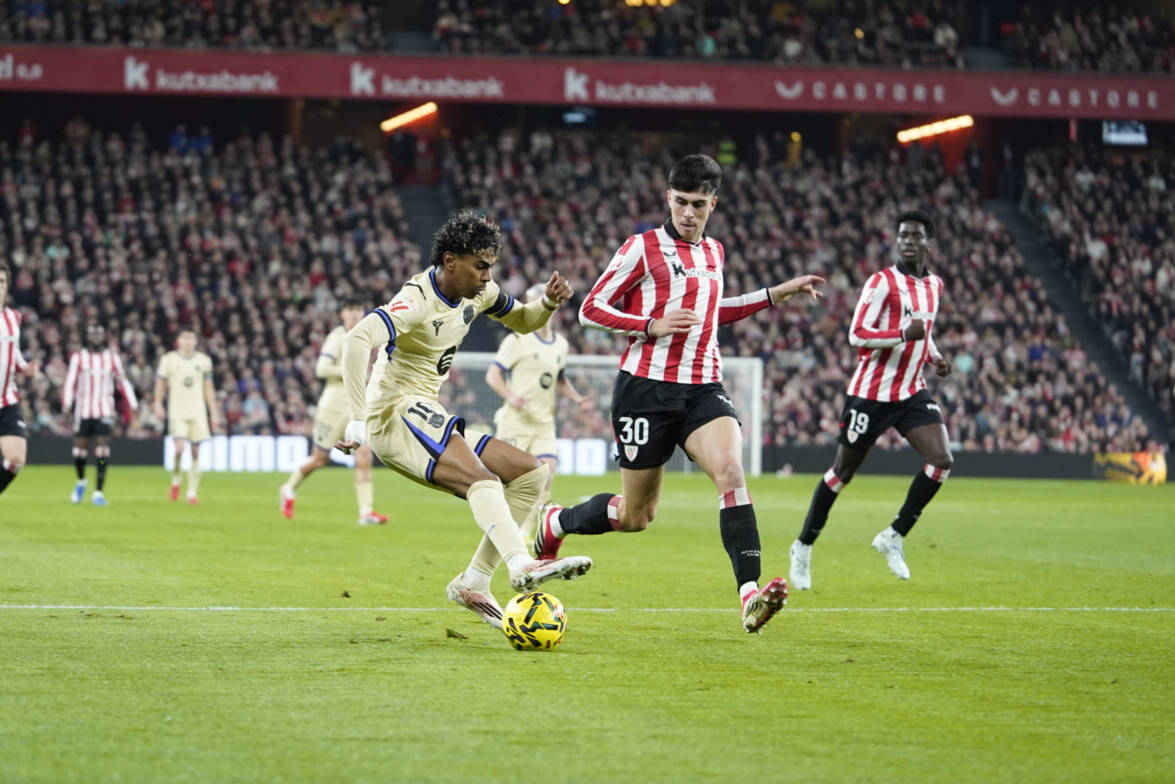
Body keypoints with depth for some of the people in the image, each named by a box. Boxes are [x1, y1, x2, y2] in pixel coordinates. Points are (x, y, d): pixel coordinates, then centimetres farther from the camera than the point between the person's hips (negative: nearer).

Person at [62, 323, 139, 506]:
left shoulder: (112, 357, 7)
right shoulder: (78, 357, 3)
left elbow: (123, 382, 14)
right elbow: (70, 382, -1)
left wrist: (133, 405, 9)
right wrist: (66, 404, -15)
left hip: (105, 411, 0)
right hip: (83, 411, 0)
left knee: (102, 452, -12)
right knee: (79, 451, 3)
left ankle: (98, 493, -7)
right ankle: (81, 481, 33)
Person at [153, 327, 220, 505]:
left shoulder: (204, 360, 9)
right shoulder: (169, 359, 2)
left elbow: (208, 388, 13)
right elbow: (160, 383, 6)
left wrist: (214, 414, 10)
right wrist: (158, 404, -7)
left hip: (198, 412, 3)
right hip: (177, 411, -3)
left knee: (196, 452, -1)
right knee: (179, 447, -17)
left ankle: (192, 492, 5)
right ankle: (175, 481, 9)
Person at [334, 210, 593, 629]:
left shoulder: (477, 293, 8)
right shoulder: (417, 301, -19)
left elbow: (521, 321, 26)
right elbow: (357, 340, -35)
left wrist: (548, 303, 2)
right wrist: (358, 420, -41)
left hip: (429, 421, 10)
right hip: (398, 412, -10)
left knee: (531, 473, 2)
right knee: (482, 478, -33)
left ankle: (472, 583, -2)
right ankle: (522, 566, -54)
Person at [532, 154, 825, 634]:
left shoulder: (713, 253, 15)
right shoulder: (643, 247, -3)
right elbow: (591, 310, -4)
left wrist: (779, 293, 28)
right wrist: (652, 326, -17)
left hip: (703, 388, 4)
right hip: (648, 387, -4)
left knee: (730, 469, -25)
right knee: (636, 515, 4)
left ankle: (750, 597, -35)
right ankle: (554, 522, 35)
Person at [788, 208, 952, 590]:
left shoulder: (934, 285, 10)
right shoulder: (882, 282, -13)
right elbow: (857, 335, -18)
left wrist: (934, 356, 7)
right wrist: (903, 334, -30)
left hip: (911, 391, 6)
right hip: (871, 393, -6)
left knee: (941, 461, -12)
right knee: (843, 472, 3)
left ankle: (894, 537, 1)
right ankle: (803, 547, 20)